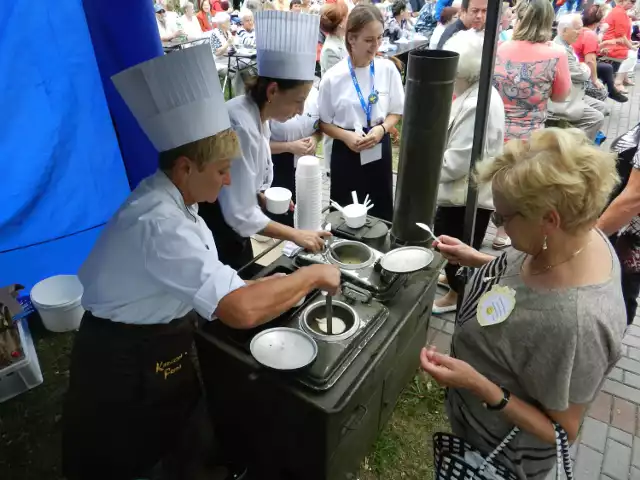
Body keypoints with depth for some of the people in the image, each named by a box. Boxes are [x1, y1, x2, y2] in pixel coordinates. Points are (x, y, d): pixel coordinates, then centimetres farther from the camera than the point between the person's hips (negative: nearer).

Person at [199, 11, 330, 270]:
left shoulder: (256, 114, -3)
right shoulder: (239, 127, -30)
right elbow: (240, 214, -28)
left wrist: (262, 197, -1)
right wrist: (295, 235, -22)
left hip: (227, 214, 9)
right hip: (212, 223, -9)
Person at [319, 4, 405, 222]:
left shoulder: (388, 69, -6)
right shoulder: (333, 77, -10)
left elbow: (396, 111, 5)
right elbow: (324, 122, -1)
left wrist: (381, 129, -15)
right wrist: (346, 136, -19)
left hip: (379, 149, 2)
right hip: (346, 151, -1)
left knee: (381, 214, 11)